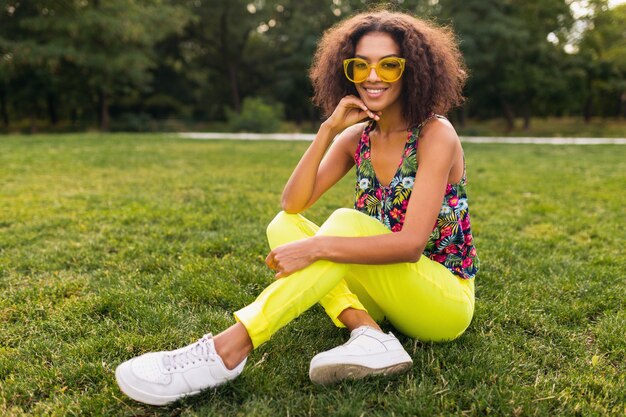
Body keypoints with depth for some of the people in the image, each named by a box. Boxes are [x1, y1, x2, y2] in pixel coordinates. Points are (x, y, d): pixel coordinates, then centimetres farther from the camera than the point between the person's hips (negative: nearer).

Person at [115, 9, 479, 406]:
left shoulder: (436, 134, -15)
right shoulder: (357, 137, 2)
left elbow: (411, 243, -26)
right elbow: (292, 204, -7)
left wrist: (316, 247, -33)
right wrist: (328, 130, -14)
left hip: (445, 301, -6)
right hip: (389, 295, 6)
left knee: (347, 222, -31)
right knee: (284, 226, -8)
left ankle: (227, 351, -36)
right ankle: (370, 336, -24)